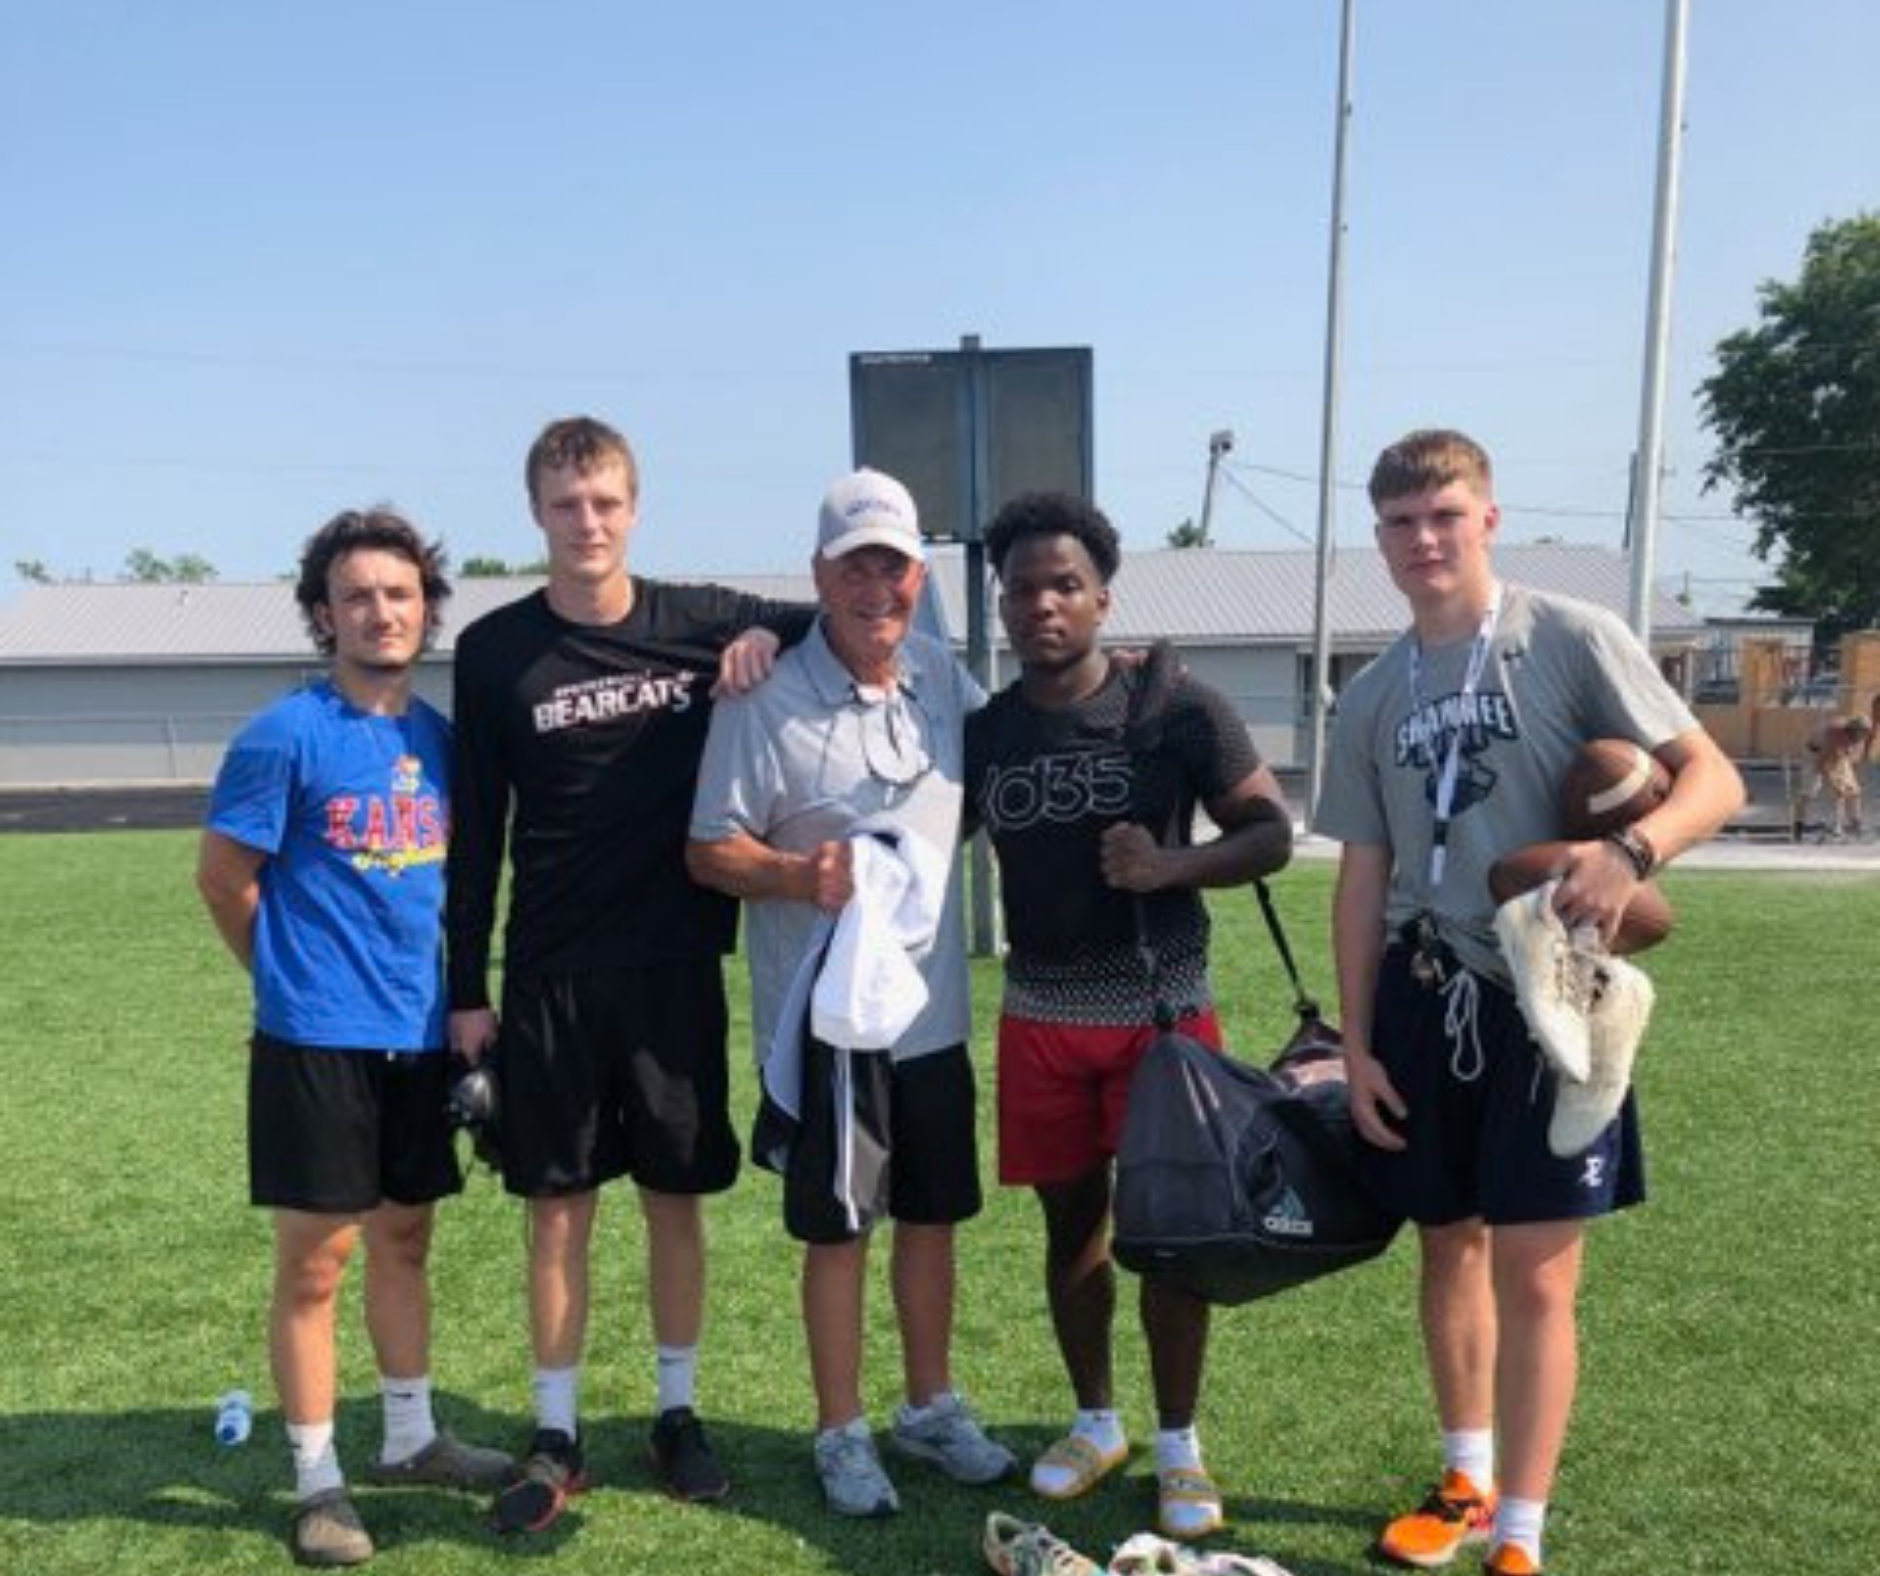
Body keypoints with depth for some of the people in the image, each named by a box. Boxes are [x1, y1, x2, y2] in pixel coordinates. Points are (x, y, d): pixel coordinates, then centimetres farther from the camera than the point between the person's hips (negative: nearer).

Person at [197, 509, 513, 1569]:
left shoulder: (439, 737, 6)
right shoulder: (287, 736, -11)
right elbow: (224, 879, -5)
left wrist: (450, 992, 11)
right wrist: (298, 976, 6)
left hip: (418, 1034, 6)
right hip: (317, 1040, -6)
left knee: (406, 1240, 17)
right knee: (315, 1261, 4)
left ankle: (412, 1439, 33)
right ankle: (318, 1482, 18)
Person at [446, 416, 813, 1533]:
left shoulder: (699, 621, 0)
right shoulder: (496, 652, -1)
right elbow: (477, 834, 3)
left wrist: (773, 633, -9)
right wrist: (467, 991, 2)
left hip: (677, 966, 1)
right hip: (550, 976, 0)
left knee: (678, 1199, 9)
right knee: (558, 1209, 6)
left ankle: (679, 1414, 27)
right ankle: (558, 1439, 21)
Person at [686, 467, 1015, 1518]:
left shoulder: (947, 682, 4)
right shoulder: (767, 703, -14)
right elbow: (711, 851, -10)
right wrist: (800, 874, -27)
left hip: (934, 1008, 5)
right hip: (827, 1016, -5)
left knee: (933, 1214, 17)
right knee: (839, 1231, 7)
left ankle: (932, 1407, 36)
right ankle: (843, 1433, 26)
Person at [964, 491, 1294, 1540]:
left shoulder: (1179, 707, -7)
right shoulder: (982, 731, 2)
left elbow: (1272, 833, -6)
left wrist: (1172, 865, -22)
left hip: (1164, 1008, -3)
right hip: (1042, 1016, 3)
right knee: (1074, 1224, 13)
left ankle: (1180, 1445, 21)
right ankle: (1096, 1421, 32)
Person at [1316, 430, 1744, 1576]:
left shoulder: (1573, 640, -6)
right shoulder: (1371, 699, 8)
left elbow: (1715, 779, -9)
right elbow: (1364, 879, 10)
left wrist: (1632, 849, -30)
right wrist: (1356, 1044, 7)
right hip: (1426, 1001, 5)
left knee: (1534, 1273, -3)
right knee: (1449, 1249, 15)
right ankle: (1469, 1481, 34)